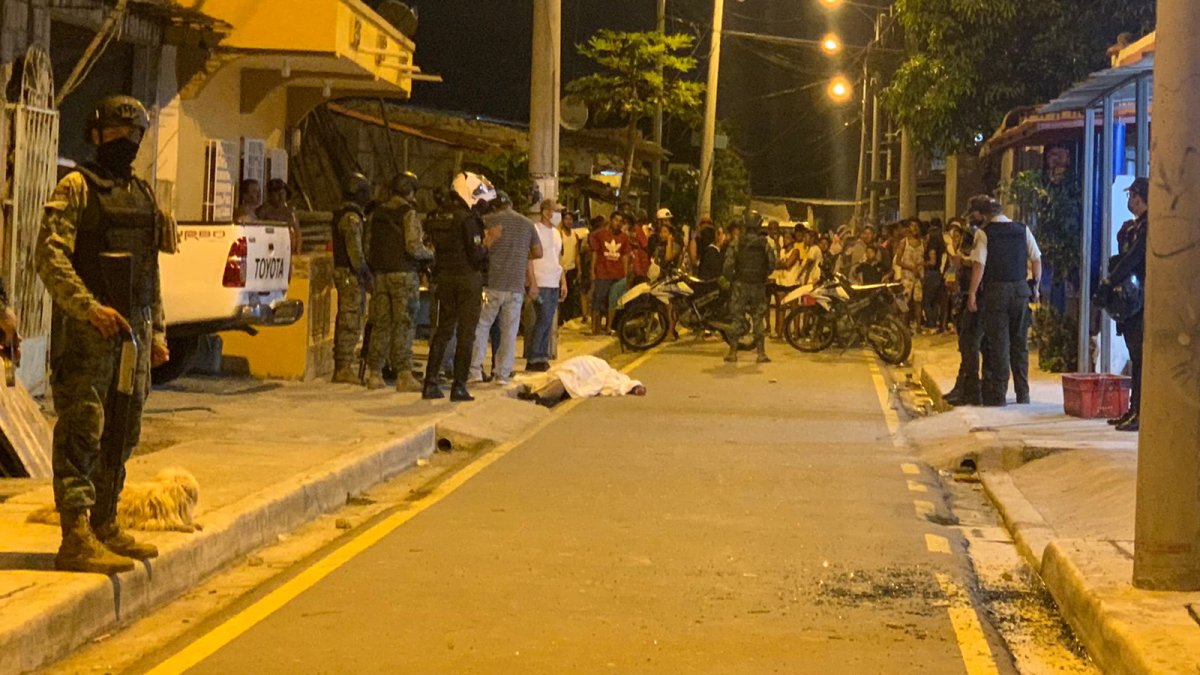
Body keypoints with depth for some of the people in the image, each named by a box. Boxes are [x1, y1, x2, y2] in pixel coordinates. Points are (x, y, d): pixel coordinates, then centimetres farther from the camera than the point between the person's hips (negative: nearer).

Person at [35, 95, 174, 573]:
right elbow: (49, 256, -15)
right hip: (86, 333, -8)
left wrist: (157, 331, 18)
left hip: (133, 333, 8)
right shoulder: (76, 188, -5)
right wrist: (91, 308, -25)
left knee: (121, 436, 12)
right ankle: (76, 539, -10)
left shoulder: (144, 195, 17)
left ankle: (105, 526, 22)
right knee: (81, 434, -9)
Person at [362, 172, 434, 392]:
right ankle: (403, 374, -4)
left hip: (380, 274, 6)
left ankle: (374, 373, 9)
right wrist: (430, 253, 2)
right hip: (403, 275, -5)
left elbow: (367, 246, 12)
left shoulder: (376, 213, 11)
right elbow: (413, 247, -17)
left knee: (380, 324, 9)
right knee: (403, 324, -3)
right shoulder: (409, 214, -8)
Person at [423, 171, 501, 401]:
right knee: (466, 334, 0)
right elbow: (476, 256, -19)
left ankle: (430, 382, 11)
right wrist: (489, 240, -2)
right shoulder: (468, 219, -16)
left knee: (443, 330, 14)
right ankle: (459, 386, 0)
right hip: (468, 279, -7)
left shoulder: (441, 217, 8)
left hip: (445, 279, 7)